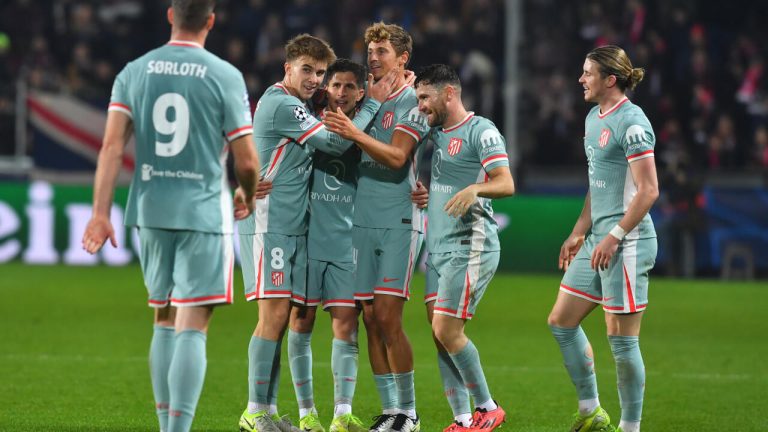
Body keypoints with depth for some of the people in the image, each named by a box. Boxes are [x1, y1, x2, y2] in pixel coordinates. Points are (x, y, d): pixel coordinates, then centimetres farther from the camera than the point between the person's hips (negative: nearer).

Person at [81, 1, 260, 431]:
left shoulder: (134, 72, 4)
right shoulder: (225, 76, -6)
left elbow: (112, 146, -3)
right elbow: (247, 161, -4)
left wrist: (101, 213, -4)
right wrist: (248, 196, 16)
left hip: (150, 211, 4)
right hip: (204, 212, -4)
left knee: (165, 322, 16)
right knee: (192, 328, -5)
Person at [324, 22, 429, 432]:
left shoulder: (411, 101, -5)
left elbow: (396, 157, -18)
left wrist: (354, 133, -29)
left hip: (398, 221, -6)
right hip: (364, 221, 6)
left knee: (387, 317, -10)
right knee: (370, 318, 3)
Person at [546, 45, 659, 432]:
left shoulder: (631, 122, -15)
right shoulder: (594, 118, 14)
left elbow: (649, 190, -18)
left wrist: (614, 236, -20)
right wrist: (579, 233, 20)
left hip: (627, 242, -10)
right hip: (599, 240, 10)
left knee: (621, 340, -5)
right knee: (561, 322, 11)